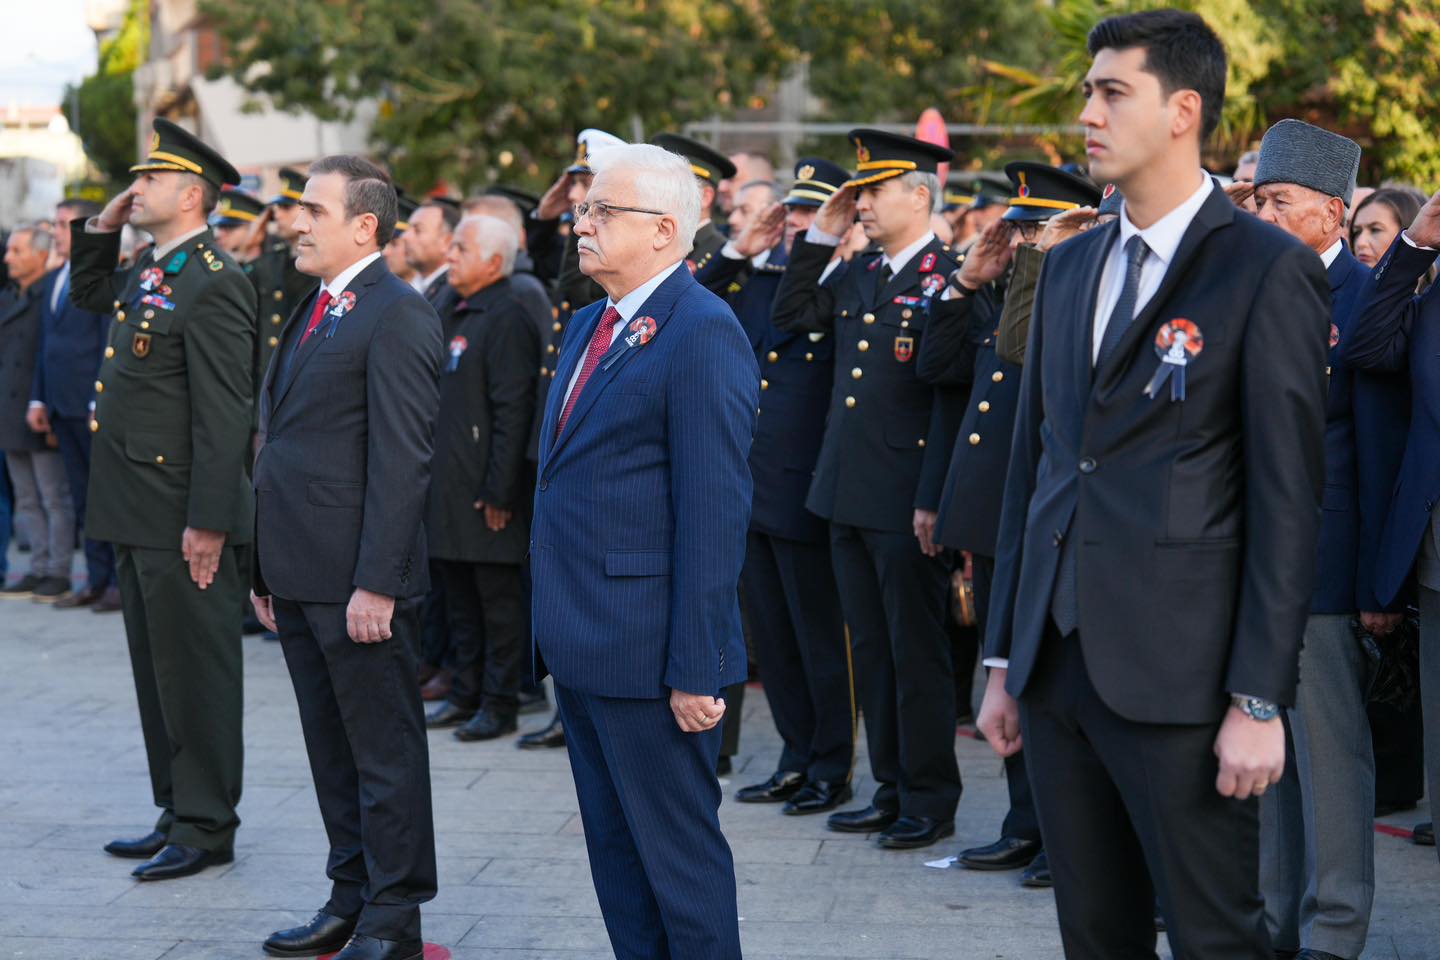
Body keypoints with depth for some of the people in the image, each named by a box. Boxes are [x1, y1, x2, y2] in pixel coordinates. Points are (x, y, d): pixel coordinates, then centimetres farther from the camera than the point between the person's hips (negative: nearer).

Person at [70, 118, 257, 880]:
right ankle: (176, 814, 26)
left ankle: (205, 826, 9)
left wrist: (207, 522, -23)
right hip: (137, 511, 10)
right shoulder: (150, 268, 12)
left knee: (196, 671, 0)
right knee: (158, 668, 16)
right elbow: (89, 296, 33)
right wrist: (99, 228, 15)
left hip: (182, 517, -10)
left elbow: (224, 414, -21)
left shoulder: (212, 284, -17)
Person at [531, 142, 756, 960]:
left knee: (680, 850, 2)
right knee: (615, 849, 17)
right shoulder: (592, 326, 15)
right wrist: (557, 623, 15)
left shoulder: (702, 333, -15)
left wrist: (697, 670, -21)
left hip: (648, 648, -9)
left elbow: (715, 513, -19)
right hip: (580, 642, 9)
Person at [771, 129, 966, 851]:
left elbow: (952, 398, -15)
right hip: (846, 496, 8)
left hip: (906, 505, -8)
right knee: (871, 651, 14)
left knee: (917, 653, 1)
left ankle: (930, 800, 11)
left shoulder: (950, 279, -11)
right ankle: (891, 790, 24)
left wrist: (933, 501, -19)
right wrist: (820, 236, 11)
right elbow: (792, 317, 20)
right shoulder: (858, 276, 13)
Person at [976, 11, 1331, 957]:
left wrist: (1260, 700, -14)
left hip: (1178, 672, -6)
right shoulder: (1069, 268, 14)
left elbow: (1288, 500, -10)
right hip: (1056, 662, 7)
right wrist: (1005, 660, 14)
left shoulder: (1271, 270, -7)